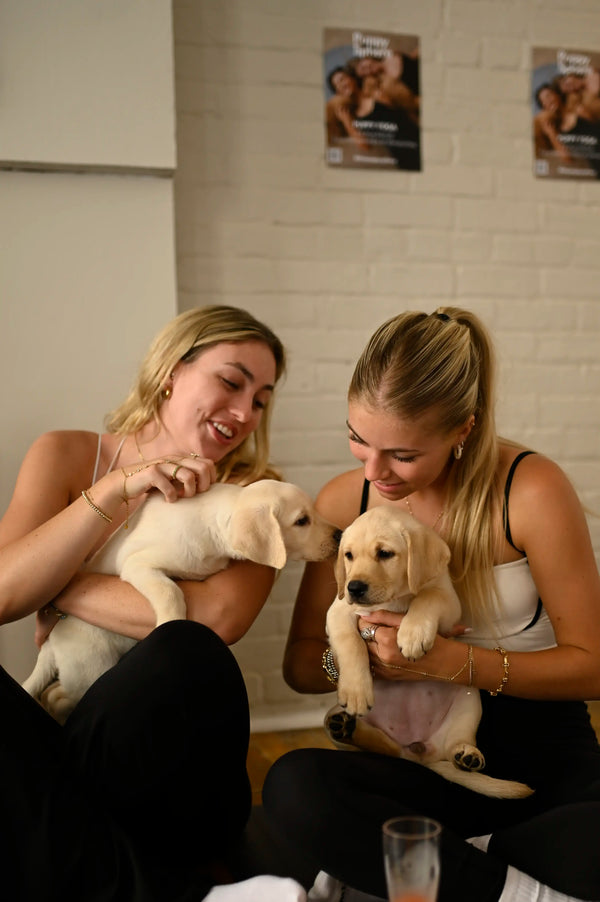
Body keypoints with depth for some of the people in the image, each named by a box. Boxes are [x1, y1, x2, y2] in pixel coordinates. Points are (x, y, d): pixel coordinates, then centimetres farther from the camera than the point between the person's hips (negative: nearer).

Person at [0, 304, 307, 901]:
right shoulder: (66, 457, 5)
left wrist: (58, 590, -12)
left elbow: (219, 618, -19)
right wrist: (119, 489, -16)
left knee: (187, 651, -32)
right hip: (61, 723, 1)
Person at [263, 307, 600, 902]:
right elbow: (300, 664, 4)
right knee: (291, 787, -29)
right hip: (414, 757, 3)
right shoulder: (343, 502, -2)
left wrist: (448, 660, -21)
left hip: (537, 748, -2)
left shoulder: (532, 491, -13)